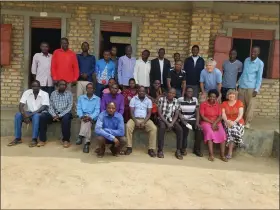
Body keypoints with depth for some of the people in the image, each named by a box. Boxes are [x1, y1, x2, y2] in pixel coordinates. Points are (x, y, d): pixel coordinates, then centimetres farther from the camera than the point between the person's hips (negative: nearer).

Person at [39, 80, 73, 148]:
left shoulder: (69, 94, 2)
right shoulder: (53, 93, 10)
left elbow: (69, 108, -7)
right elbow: (50, 106, 4)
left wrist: (59, 115, -18)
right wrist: (54, 115, -14)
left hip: (64, 113, -3)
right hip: (54, 113, 3)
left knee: (66, 118, -37)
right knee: (42, 116, -23)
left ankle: (66, 140, -22)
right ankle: (42, 140, -15)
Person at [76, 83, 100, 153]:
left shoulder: (97, 99, 11)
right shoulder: (81, 97, 17)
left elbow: (97, 110, -1)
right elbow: (79, 109, 8)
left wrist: (90, 117, -19)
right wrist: (82, 116, -13)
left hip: (92, 117, -1)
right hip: (83, 116, 1)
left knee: (87, 121, -36)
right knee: (87, 123, -33)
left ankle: (81, 136, -47)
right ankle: (87, 142, -43)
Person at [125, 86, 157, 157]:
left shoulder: (149, 100, 7)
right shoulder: (133, 99, 4)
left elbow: (149, 113, 0)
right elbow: (131, 112, -2)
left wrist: (144, 122, -15)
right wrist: (136, 121, -17)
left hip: (145, 119, 1)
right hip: (135, 118, -1)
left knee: (154, 128, -26)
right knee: (128, 126, -32)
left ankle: (151, 149, -18)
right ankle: (129, 147, -21)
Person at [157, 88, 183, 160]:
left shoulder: (176, 101, 0)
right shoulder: (161, 99, -9)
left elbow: (176, 115, -1)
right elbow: (159, 113, -12)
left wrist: (171, 123, -18)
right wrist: (167, 123, -19)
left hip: (172, 120, 3)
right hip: (162, 119, -3)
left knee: (180, 129, -24)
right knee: (162, 128, -36)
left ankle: (178, 151, -14)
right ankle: (160, 150, -27)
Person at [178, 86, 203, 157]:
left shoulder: (195, 99, 8)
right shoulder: (180, 100, -2)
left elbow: (197, 112, 2)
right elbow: (178, 112, -4)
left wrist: (197, 122, -11)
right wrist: (183, 121, -16)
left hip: (192, 120, 3)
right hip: (183, 120, -3)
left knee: (198, 129, -25)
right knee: (185, 128, -32)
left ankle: (197, 149, -8)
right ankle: (184, 148, -10)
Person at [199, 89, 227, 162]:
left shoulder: (218, 105, 8)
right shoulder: (203, 104, -3)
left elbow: (220, 116, 1)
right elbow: (202, 116, -8)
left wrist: (214, 123, -16)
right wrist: (211, 122, -15)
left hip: (216, 122, 3)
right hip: (206, 122, -3)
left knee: (223, 134, -23)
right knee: (210, 132, -33)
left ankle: (222, 155, -21)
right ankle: (211, 154, -32)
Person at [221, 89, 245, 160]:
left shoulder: (239, 103, 4)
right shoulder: (224, 103, 10)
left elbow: (240, 115, -6)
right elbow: (223, 114, -1)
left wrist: (234, 122, -22)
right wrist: (227, 121, -20)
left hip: (238, 122, -1)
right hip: (228, 122, 1)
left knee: (233, 130, -32)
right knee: (230, 129, -33)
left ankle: (230, 152, -25)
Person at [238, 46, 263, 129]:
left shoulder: (260, 63, -5)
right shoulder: (246, 60, 9)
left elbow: (259, 77, -6)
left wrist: (256, 89, -12)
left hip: (251, 87, -4)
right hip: (242, 86, 5)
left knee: (250, 106, 1)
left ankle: (247, 122, 11)